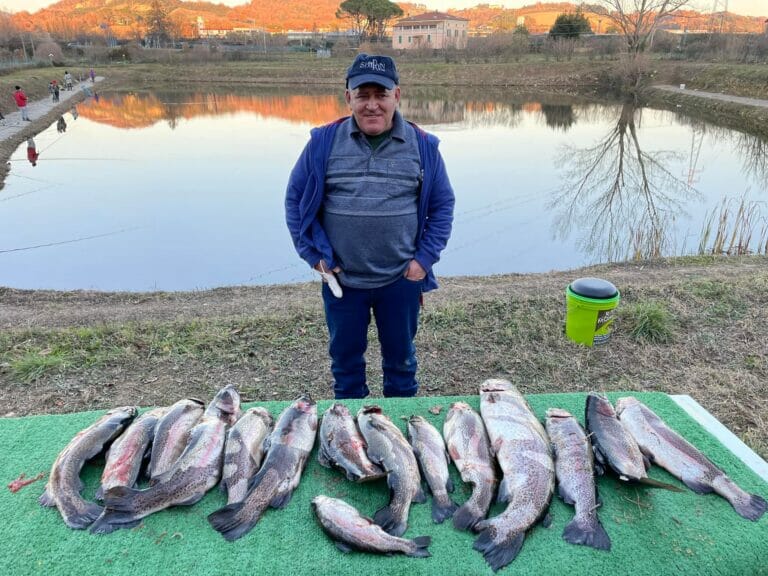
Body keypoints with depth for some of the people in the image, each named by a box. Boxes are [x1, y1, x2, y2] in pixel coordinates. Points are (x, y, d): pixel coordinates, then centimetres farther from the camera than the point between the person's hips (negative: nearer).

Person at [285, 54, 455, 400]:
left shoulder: (422, 146, -2)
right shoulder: (323, 142, -4)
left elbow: (442, 205, 5)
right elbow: (295, 198, 3)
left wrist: (425, 257, -5)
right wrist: (312, 252, -4)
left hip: (401, 280, 0)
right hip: (340, 280, 1)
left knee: (400, 358, 16)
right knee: (345, 360, 16)